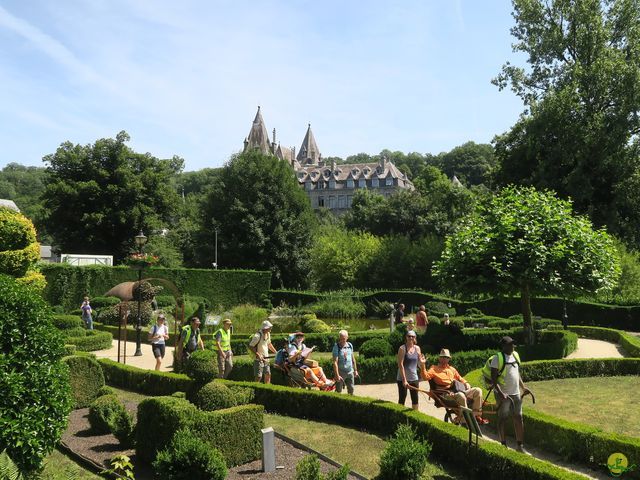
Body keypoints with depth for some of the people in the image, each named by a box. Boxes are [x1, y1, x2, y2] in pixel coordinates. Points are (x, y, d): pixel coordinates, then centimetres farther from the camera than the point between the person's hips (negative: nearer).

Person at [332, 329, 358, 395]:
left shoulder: (350, 345, 3)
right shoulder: (336, 347, -14)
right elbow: (335, 362, -18)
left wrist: (355, 370, 13)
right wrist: (337, 375, -23)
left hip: (350, 372, 5)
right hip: (341, 372, -5)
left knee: (351, 390, 15)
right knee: (338, 391, 2)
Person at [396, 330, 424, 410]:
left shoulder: (417, 348, 5)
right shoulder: (402, 348, -10)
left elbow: (420, 363, 13)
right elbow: (400, 365, -14)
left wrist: (422, 362, -11)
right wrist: (404, 379, -19)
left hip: (414, 378, 5)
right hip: (402, 378, -5)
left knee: (415, 399, 11)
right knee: (402, 399, 2)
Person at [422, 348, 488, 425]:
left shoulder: (452, 369, 27)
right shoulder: (434, 369, 8)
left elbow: (459, 378, 35)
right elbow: (425, 377, -9)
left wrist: (466, 383, 14)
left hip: (460, 390, 7)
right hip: (448, 392, -7)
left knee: (478, 390, -8)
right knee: (461, 396, -38)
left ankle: (476, 415, -4)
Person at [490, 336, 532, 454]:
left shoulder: (515, 355, 10)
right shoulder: (498, 358, -12)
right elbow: (493, 378, -15)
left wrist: (523, 387, 14)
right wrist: (500, 393, -24)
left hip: (516, 393, 7)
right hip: (503, 394, -7)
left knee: (519, 418, 8)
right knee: (502, 419, 4)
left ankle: (520, 446, 17)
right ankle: (503, 445, 14)